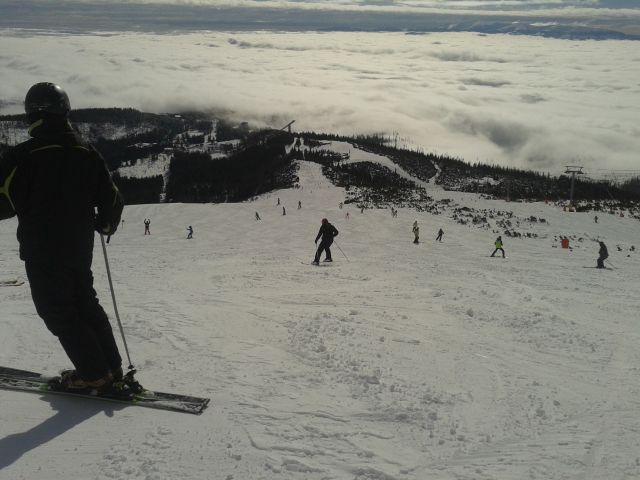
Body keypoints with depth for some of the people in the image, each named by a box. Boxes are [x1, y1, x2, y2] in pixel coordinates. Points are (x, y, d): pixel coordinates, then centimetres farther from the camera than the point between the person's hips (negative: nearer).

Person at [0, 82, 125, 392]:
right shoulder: (88, 153, 2)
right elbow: (112, 200, 7)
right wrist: (106, 225, 25)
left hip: (43, 252, -6)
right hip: (80, 247, 6)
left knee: (58, 312, 5)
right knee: (86, 303, 18)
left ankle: (94, 374, 5)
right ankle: (111, 366, 21)